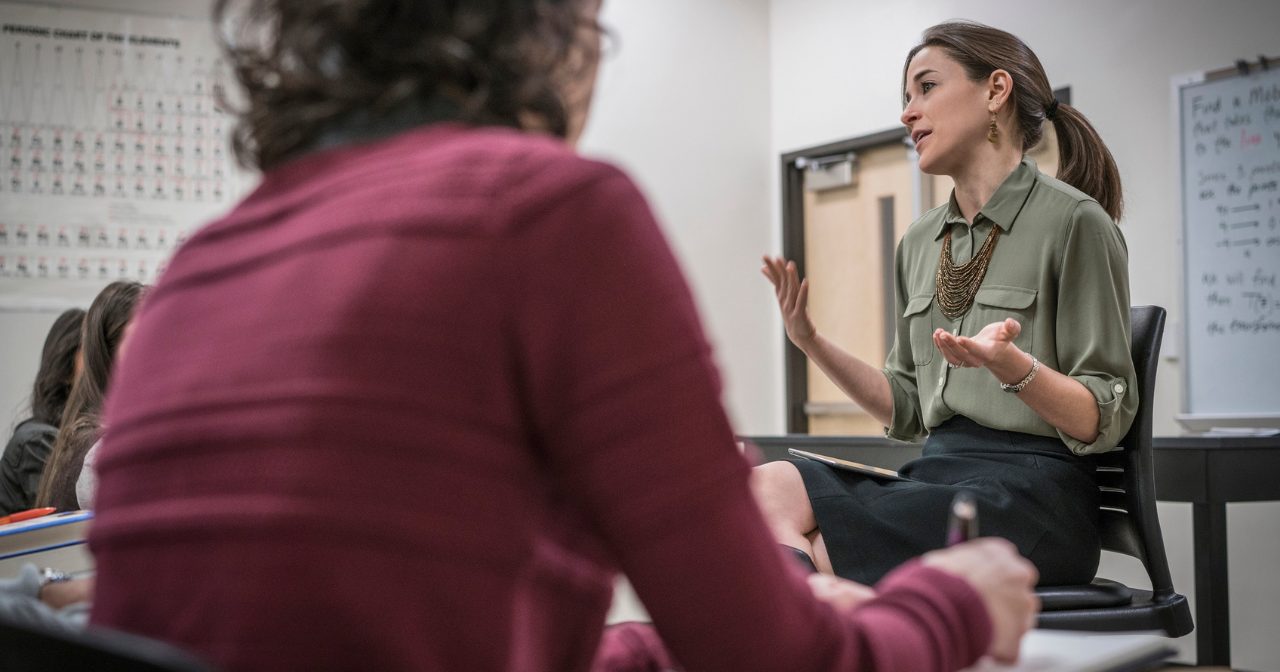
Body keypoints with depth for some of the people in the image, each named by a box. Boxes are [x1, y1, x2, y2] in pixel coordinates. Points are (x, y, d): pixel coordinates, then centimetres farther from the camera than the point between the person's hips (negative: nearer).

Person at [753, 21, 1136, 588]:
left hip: (1031, 495, -6)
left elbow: (1102, 422, -7)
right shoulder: (919, 243, 18)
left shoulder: (1074, 221, -4)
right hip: (937, 477, 7)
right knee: (768, 485, -23)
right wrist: (812, 343, 9)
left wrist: (1011, 365, -25)